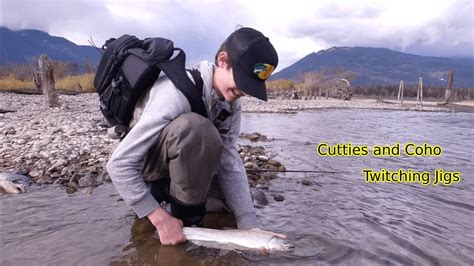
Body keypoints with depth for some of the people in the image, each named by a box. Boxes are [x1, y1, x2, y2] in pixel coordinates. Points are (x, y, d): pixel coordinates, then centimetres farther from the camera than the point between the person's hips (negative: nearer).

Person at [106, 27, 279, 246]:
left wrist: (249, 224, -24)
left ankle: (163, 190, 8)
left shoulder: (231, 102, -11)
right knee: (194, 128, -36)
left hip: (179, 164, 7)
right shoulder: (179, 93, -33)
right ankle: (187, 216, -16)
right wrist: (161, 219, -31)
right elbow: (119, 164, -31)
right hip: (147, 162, -7)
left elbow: (229, 162, -16)